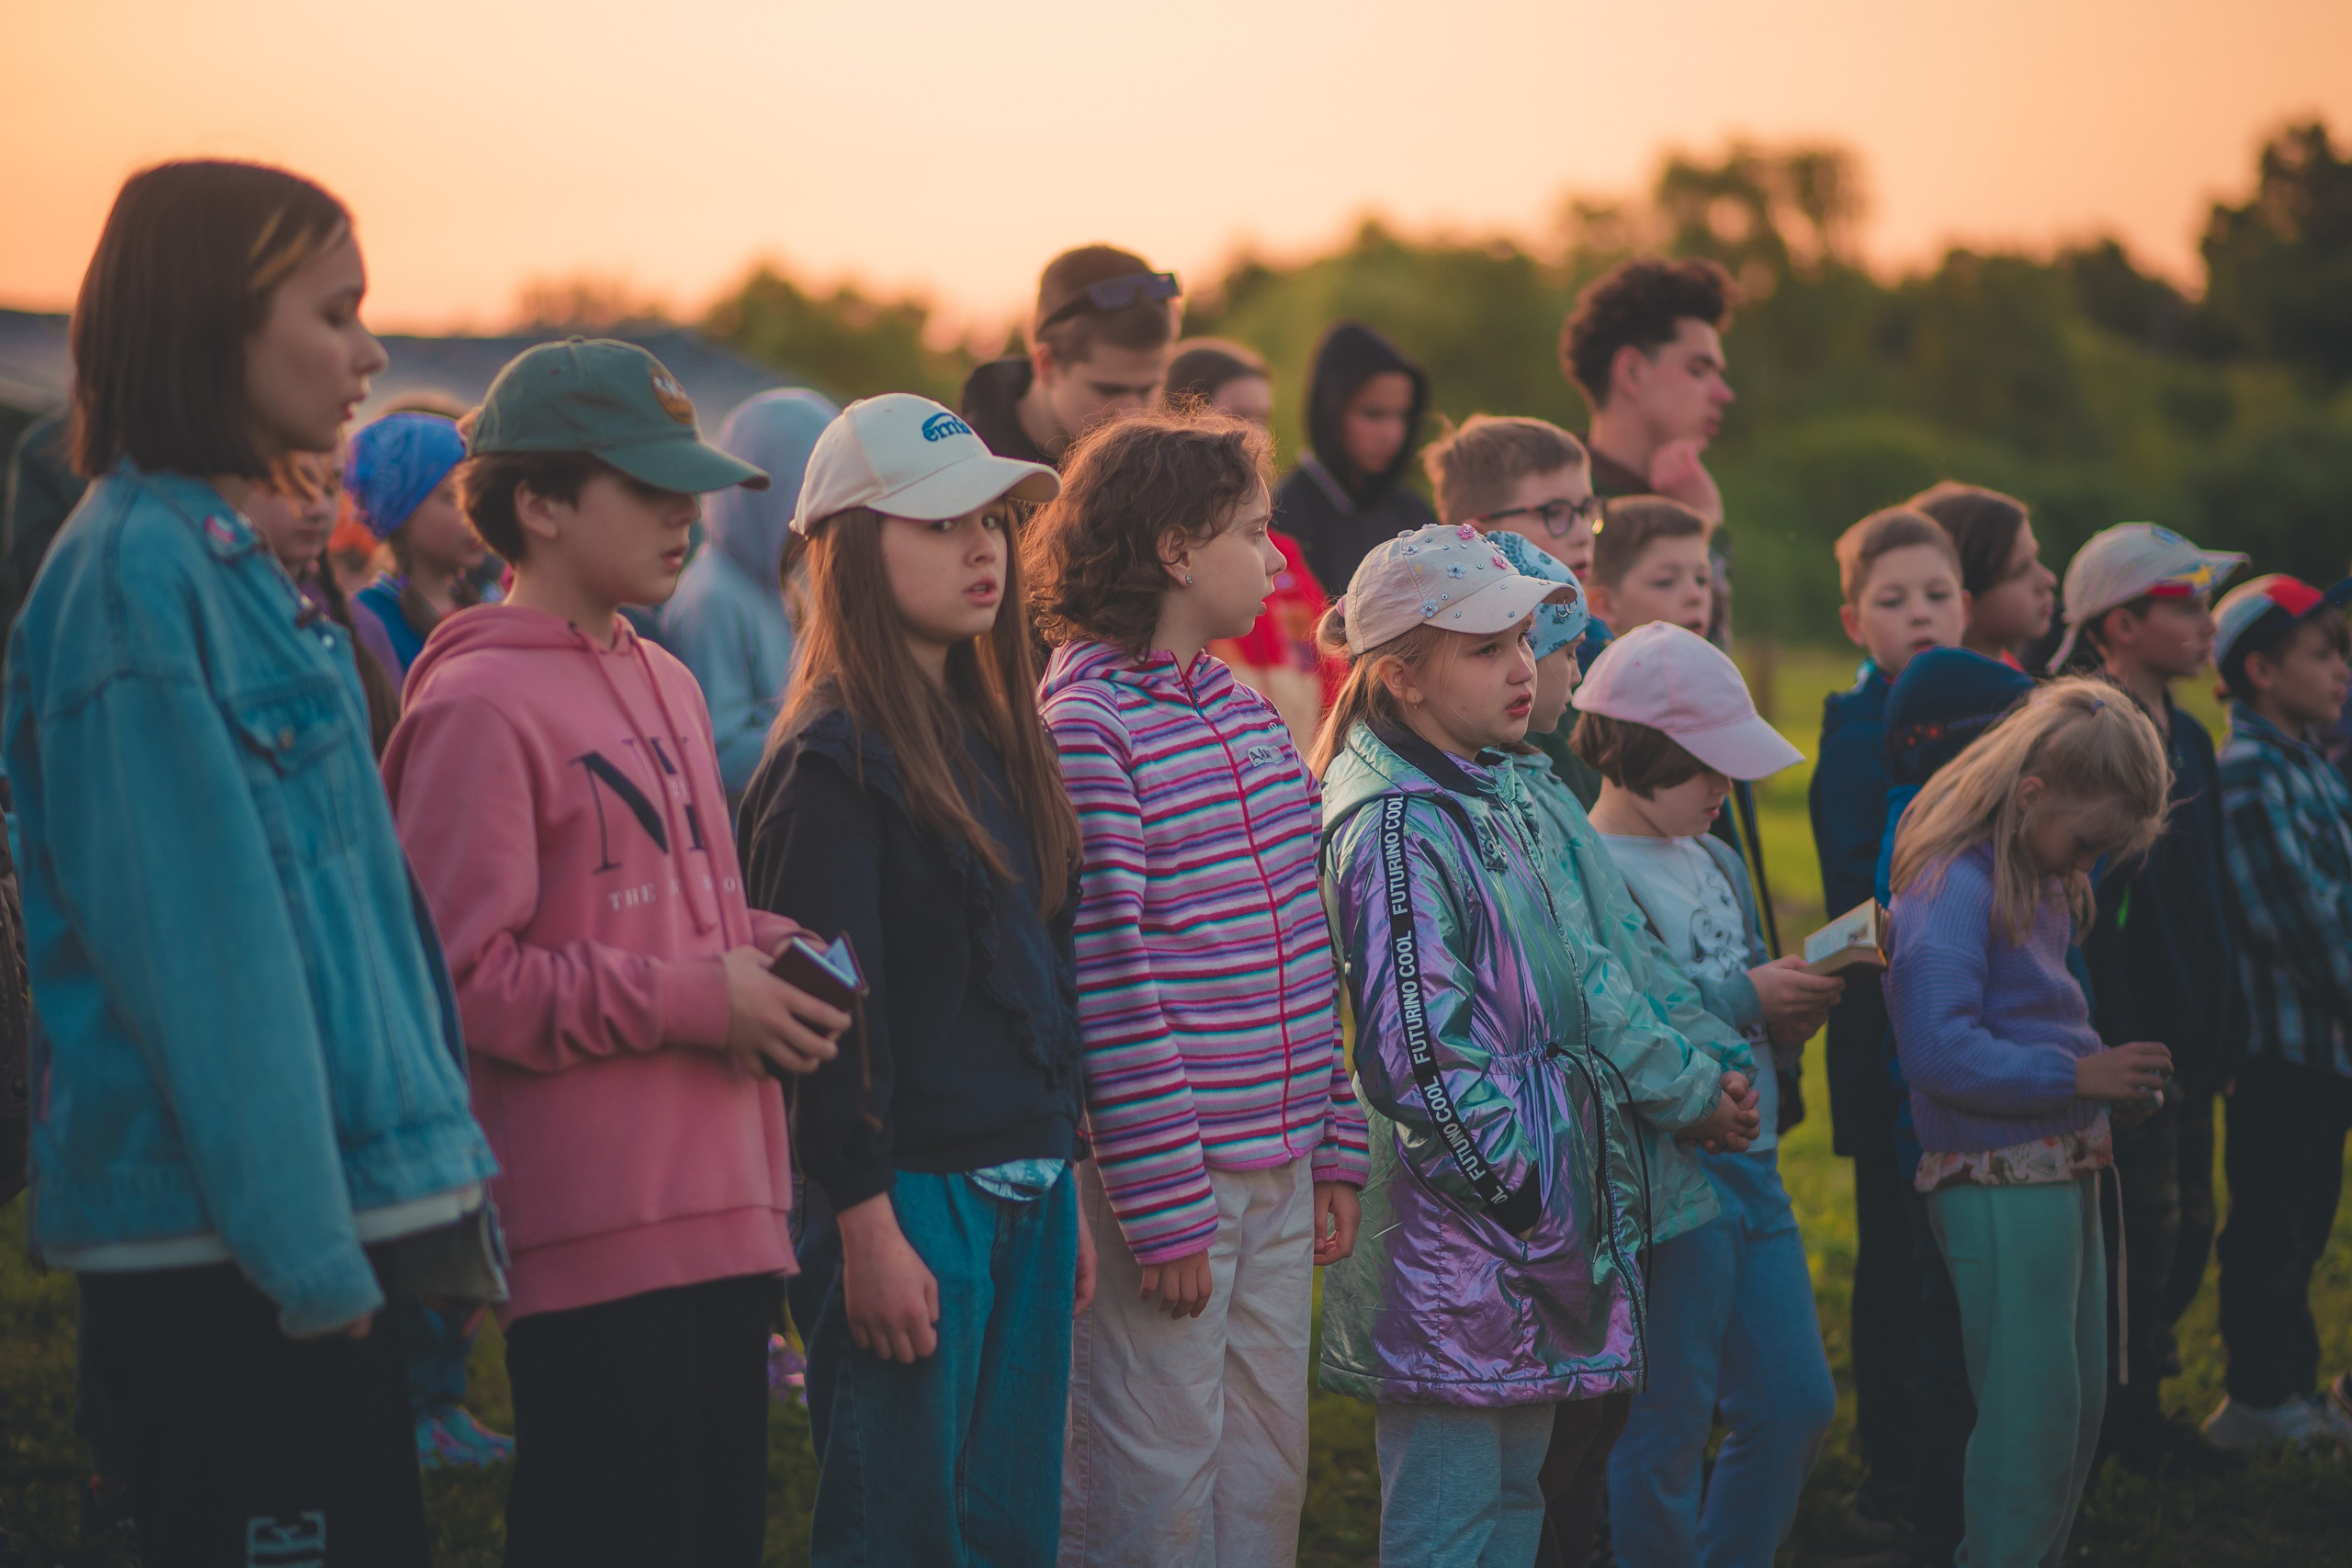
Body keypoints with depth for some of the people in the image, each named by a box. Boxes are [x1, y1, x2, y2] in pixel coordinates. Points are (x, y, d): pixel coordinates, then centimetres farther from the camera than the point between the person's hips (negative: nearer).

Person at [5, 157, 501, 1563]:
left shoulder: (233, 559, 16)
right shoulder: (140, 566, -13)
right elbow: (195, 938, -18)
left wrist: (437, 1181, 17)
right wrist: (308, 1252, -19)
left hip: (318, 1215, 9)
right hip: (221, 1243, -9)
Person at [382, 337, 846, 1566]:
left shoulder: (666, 685, 17)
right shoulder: (479, 705, -10)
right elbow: (458, 976, -16)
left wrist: (765, 953, 6)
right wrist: (695, 1001, -15)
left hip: (724, 1208, 8)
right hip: (596, 1236, -8)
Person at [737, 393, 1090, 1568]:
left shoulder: (993, 733, 13)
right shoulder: (833, 761, -12)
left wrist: (1064, 1192, 17)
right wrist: (867, 1231, -18)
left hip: (1027, 1192, 8)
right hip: (913, 1195, -8)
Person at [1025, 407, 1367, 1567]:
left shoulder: (1245, 709, 12)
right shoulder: (1083, 727, -13)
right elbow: (1108, 984, -16)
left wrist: (1335, 1146, 13)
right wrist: (1164, 1208, -17)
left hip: (1279, 1165, 8)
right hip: (1168, 1170, -8)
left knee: (1269, 1469, 13)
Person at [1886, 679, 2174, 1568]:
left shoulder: (2041, 884, 13)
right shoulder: (1952, 887, -17)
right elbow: (1939, 1051, -24)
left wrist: (2106, 1078, 5)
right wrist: (2076, 1073, -21)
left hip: (2065, 1173, 10)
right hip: (1999, 1183, -10)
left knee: (2082, 1402, 14)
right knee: (2033, 1412, -6)